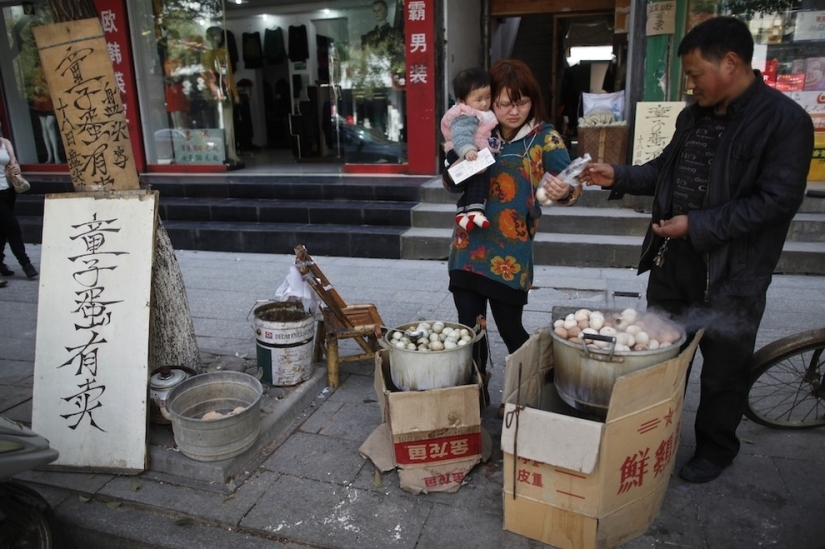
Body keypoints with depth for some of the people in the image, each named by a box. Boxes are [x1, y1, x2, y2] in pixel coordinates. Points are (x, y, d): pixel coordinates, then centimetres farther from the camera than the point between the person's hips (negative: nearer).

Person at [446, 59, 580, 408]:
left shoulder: (545, 137, -4)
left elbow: (569, 181, -15)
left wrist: (563, 190, -39)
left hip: (510, 252, -3)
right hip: (468, 246, 4)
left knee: (510, 328, 4)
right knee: (468, 327, 7)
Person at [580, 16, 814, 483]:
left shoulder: (786, 120, -13)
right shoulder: (694, 116, 8)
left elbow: (778, 200, -20)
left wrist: (697, 225, -21)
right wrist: (617, 177, 1)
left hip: (731, 270, -6)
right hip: (673, 258, 7)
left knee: (724, 368, 10)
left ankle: (716, 449, 33)